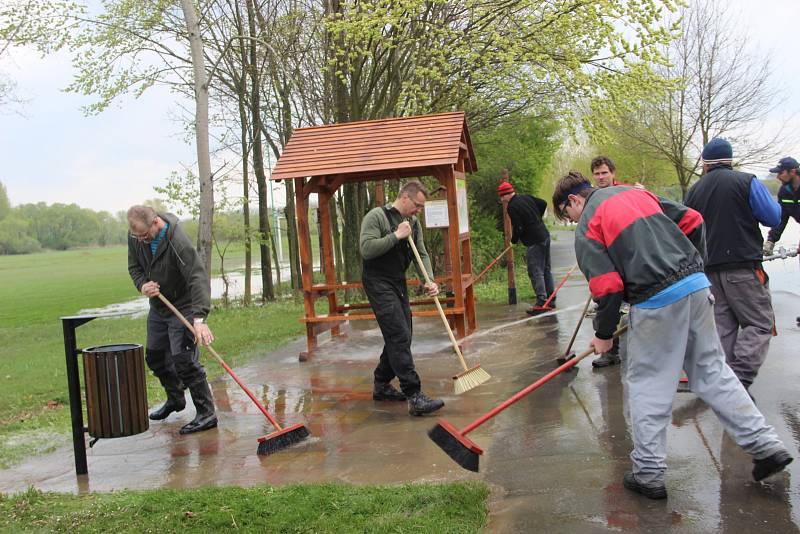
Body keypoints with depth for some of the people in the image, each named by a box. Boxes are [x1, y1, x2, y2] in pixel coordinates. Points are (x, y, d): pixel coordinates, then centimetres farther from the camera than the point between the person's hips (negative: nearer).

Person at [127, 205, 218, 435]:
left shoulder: (178, 242, -31)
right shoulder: (136, 237, -8)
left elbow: (198, 279, -38)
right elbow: (134, 266, 6)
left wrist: (199, 318, -49)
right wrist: (142, 285, -17)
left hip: (183, 307, -8)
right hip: (157, 307, 8)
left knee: (184, 360, -14)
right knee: (155, 356, 18)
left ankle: (206, 414, -5)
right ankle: (175, 399, 40)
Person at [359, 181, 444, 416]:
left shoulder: (413, 223, 12)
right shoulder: (376, 216, -11)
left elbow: (421, 255, 10)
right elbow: (366, 249, -21)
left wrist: (429, 281, -6)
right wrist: (396, 236, -20)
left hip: (399, 283, 9)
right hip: (378, 284, -9)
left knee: (399, 337, 11)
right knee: (399, 337, -15)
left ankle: (381, 385, 27)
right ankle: (414, 396, -19)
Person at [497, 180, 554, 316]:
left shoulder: (512, 207, -15)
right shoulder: (526, 198, 10)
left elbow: (518, 228, -17)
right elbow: (543, 204, 20)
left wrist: (514, 240, 1)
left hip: (534, 242, -9)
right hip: (545, 236, 9)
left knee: (535, 271, -7)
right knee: (545, 269, 14)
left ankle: (541, 302, -9)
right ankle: (550, 300, 20)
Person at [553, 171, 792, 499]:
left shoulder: (586, 228, 0)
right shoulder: (636, 193, 20)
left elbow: (607, 285, -7)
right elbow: (691, 221, 17)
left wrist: (604, 334, 5)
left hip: (656, 301, -7)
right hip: (697, 284, 7)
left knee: (646, 384, 5)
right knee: (712, 370, 16)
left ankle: (649, 472, 12)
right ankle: (766, 445, 17)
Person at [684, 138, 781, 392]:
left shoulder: (693, 191, 9)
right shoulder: (746, 182, -6)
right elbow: (773, 217, -4)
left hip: (709, 269, 5)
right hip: (742, 266, -5)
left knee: (723, 324, 12)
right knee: (759, 324, 0)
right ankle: (739, 380, -14)